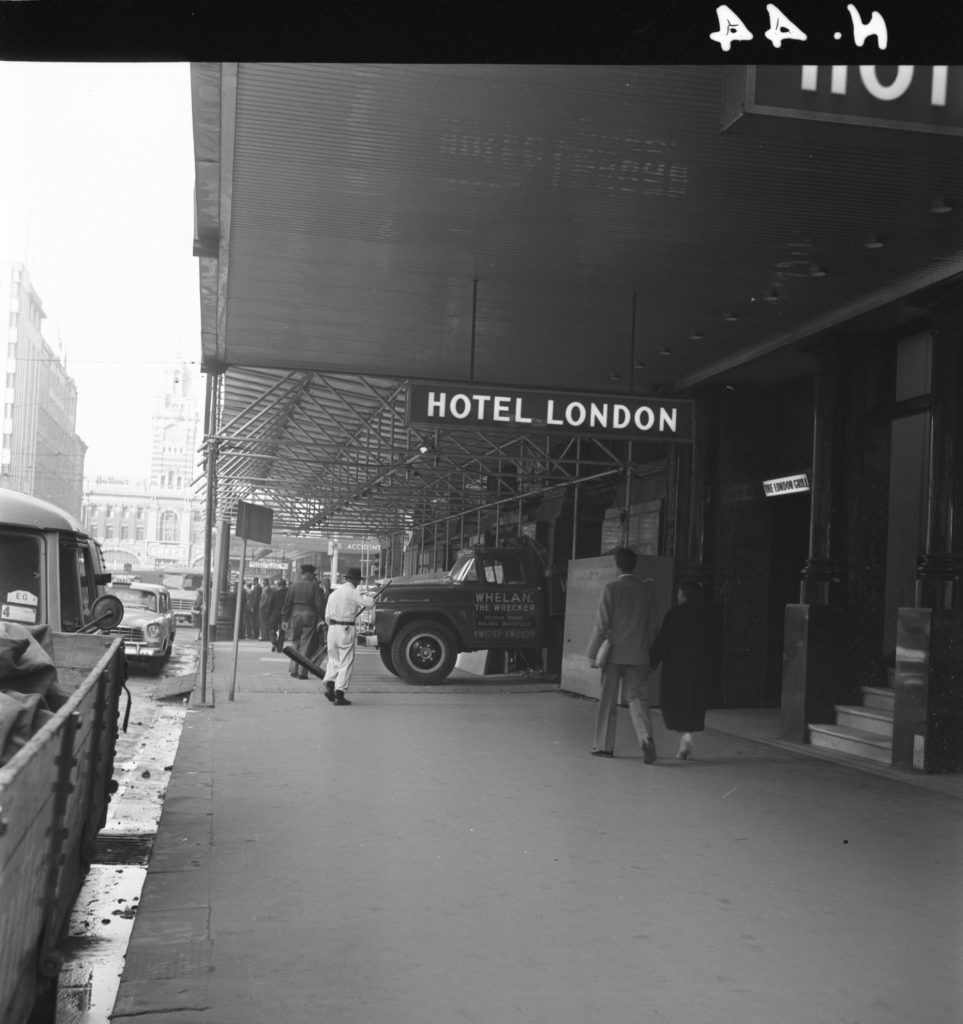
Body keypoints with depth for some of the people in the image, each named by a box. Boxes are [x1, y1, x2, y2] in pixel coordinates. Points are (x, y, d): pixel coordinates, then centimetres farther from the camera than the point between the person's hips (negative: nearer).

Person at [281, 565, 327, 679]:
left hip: (295, 614, 3)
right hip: (309, 615, -3)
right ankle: (302, 672, 1)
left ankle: (294, 670, 13)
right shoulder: (314, 586, -4)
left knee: (295, 643, 16)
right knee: (306, 645, 2)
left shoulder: (293, 585, 4)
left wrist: (285, 619, 8)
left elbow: (287, 603, 4)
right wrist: (322, 618, 0)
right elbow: (319, 604, -7)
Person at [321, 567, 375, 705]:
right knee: (346, 663, 0)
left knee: (333, 659, 18)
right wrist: (366, 597, 4)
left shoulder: (334, 593, 12)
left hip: (332, 628, 6)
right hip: (346, 630, -6)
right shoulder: (353, 593, -9)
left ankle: (329, 685, -2)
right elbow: (371, 603, -18)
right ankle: (339, 694, -2)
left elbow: (327, 616, 15)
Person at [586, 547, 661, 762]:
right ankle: (646, 738, -15)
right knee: (638, 697, 6)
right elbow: (654, 625, 7)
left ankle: (604, 745, 15)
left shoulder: (611, 588, -9)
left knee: (608, 700, 7)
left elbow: (601, 624, -10)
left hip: (614, 653, -3)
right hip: (638, 655, 3)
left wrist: (592, 653, -3)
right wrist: (648, 652, 16)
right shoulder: (648, 589, 3)